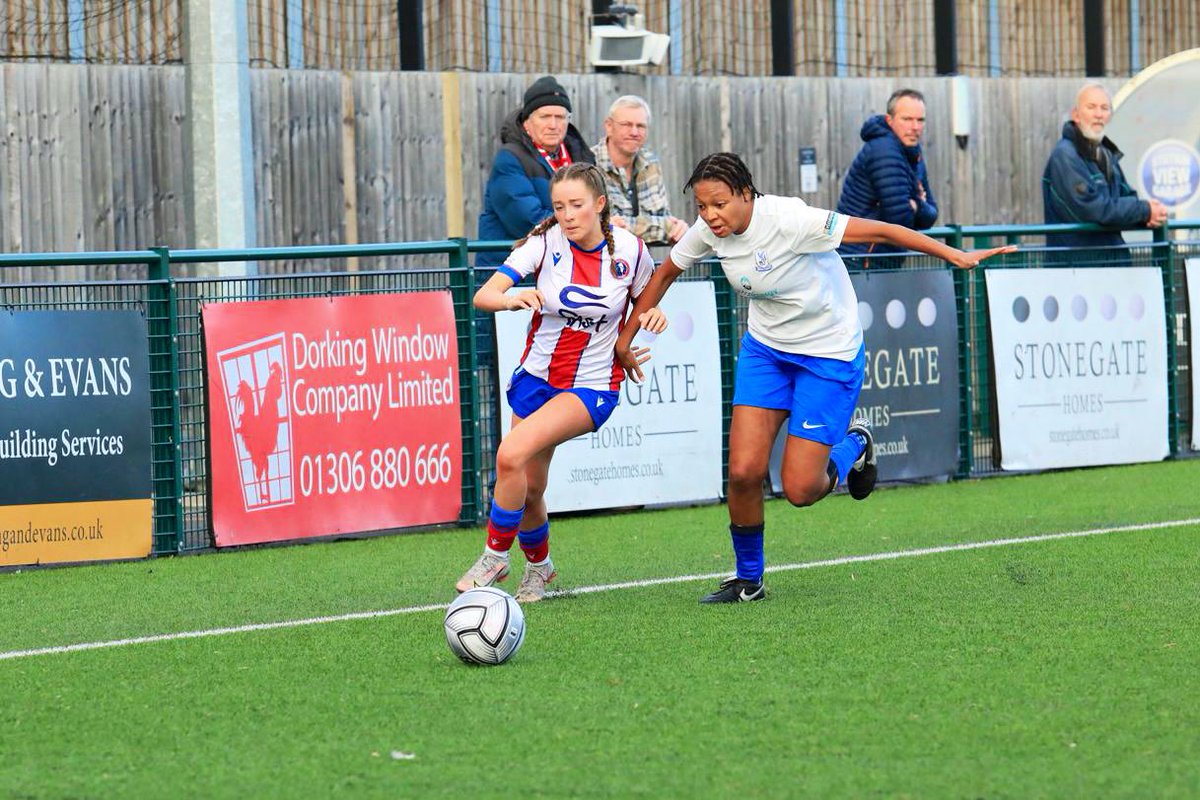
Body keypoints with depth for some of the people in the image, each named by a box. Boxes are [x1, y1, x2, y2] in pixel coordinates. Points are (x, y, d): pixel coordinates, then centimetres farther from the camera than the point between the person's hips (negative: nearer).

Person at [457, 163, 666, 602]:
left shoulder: (630, 249, -10)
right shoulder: (545, 242, -11)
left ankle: (495, 556, -7)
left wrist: (652, 316, -14)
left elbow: (645, 304, 10)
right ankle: (538, 564, 40)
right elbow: (482, 296, -21)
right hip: (536, 377, 3)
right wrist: (513, 298, -43)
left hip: (592, 387, -3)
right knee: (529, 488, 10)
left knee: (511, 455, -25)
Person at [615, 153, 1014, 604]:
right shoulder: (708, 231, -10)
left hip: (829, 352, -5)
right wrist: (625, 338, 12)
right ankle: (748, 578, 14)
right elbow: (665, 274, 9)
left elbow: (878, 231, -27)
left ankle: (853, 447, 25)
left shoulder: (786, 220, -29)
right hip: (765, 347, 5)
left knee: (800, 489, -9)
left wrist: (955, 256, -29)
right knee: (744, 471, -9)